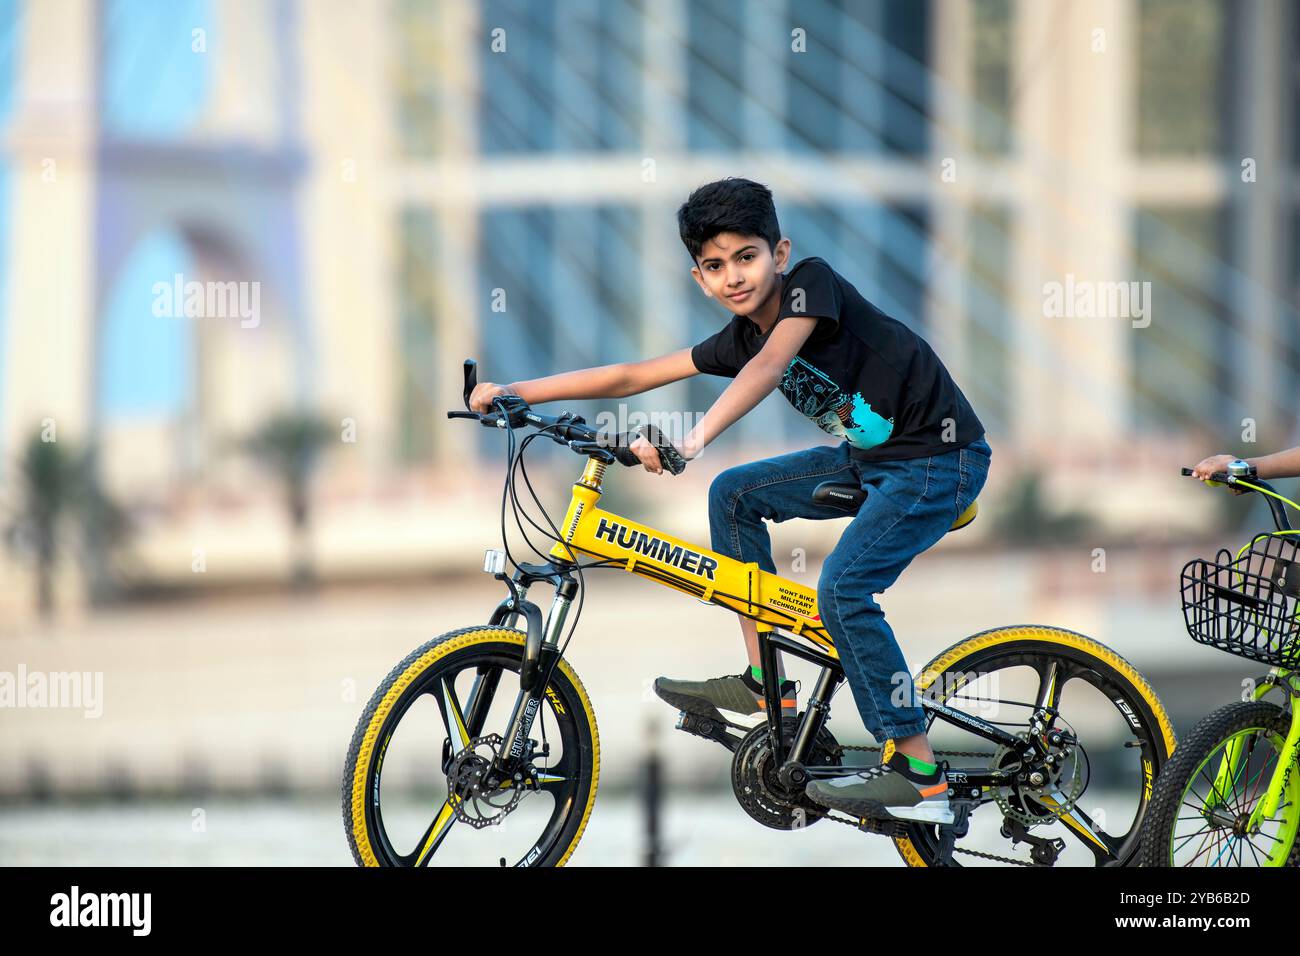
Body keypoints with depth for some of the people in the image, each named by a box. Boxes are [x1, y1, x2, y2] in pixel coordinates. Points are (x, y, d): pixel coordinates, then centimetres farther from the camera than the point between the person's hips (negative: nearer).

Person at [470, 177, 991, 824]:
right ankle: (765, 689, 9)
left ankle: (919, 776, -18)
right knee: (734, 494, 6)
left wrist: (693, 442, -48)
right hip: (869, 456, 9)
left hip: (940, 460, -9)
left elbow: (767, 368, -36)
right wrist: (515, 392, -1)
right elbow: (633, 376, 4)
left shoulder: (812, 284, -19)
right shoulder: (739, 337, 2)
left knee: (844, 587, -23)